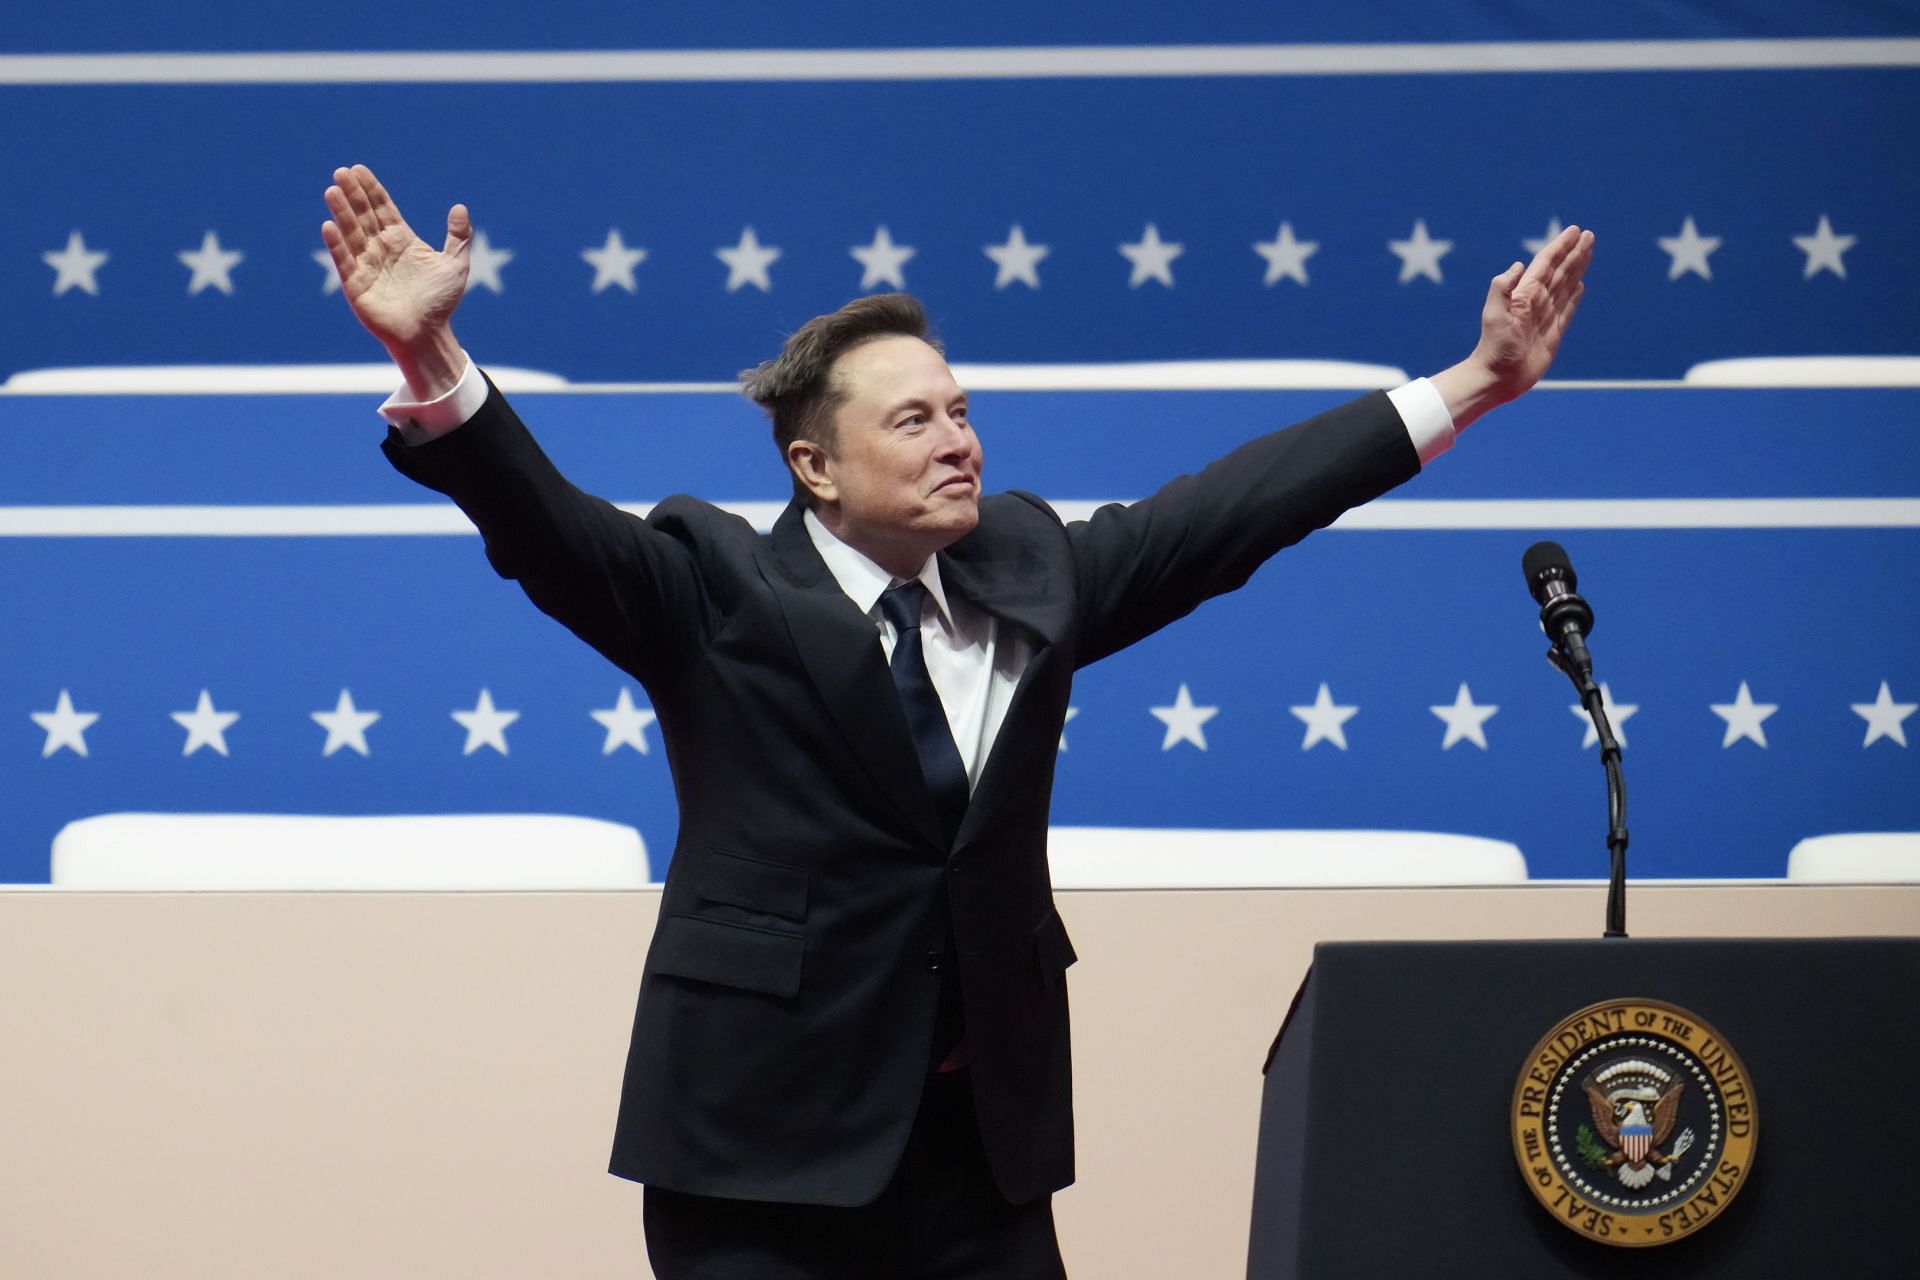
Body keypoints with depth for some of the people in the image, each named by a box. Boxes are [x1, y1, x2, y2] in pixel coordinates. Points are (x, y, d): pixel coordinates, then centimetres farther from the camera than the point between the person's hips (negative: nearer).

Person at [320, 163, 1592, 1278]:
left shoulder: (1029, 569, 9)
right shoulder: (719, 592, -5)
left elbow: (1230, 509, 11)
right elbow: (546, 524, -18)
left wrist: (1471, 385, 10)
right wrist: (432, 364, -36)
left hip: (987, 1140, 5)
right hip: (769, 1143, -5)